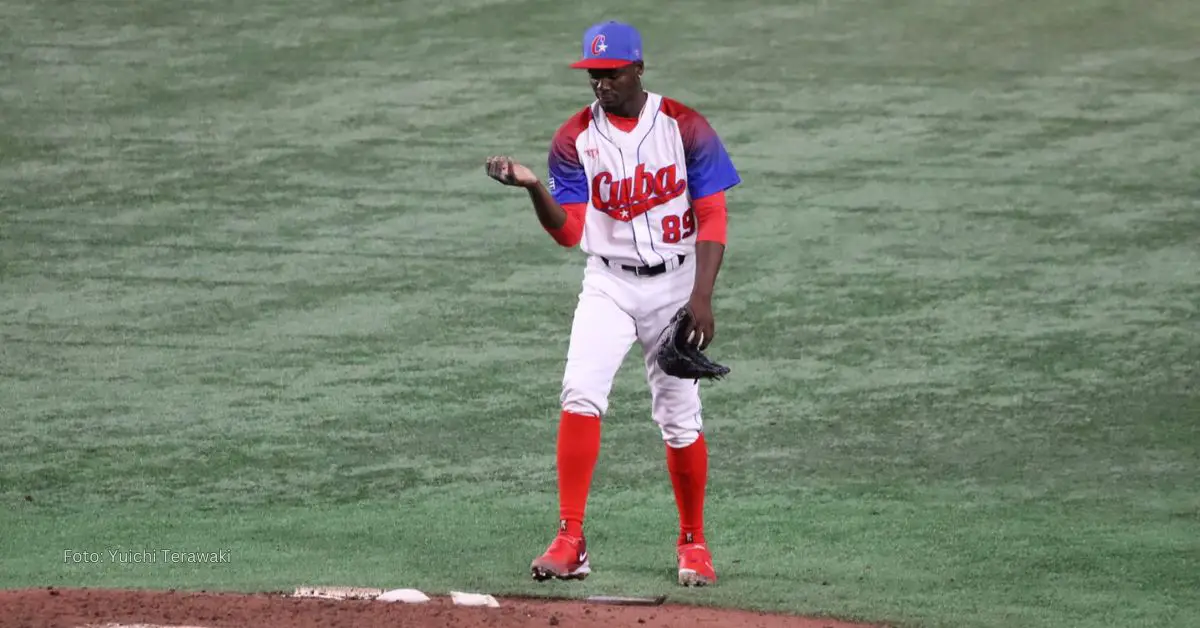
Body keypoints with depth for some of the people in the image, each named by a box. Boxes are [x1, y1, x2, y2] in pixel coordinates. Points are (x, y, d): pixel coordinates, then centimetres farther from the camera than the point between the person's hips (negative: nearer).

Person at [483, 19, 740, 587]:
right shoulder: (574, 139, -2)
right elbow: (568, 232, -7)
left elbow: (711, 217, -6)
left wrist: (702, 298, -15)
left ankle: (693, 542, 21)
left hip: (674, 284, -1)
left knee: (679, 419, 3)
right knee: (581, 395, -19)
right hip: (608, 285, 1)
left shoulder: (684, 127, -6)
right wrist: (533, 188, -26)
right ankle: (570, 541, -20)